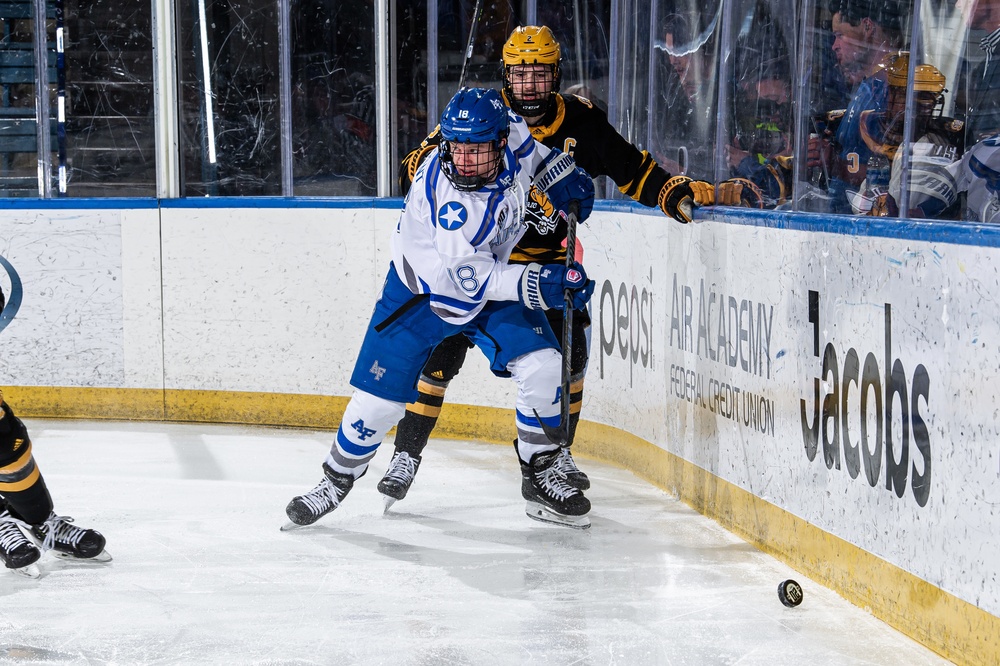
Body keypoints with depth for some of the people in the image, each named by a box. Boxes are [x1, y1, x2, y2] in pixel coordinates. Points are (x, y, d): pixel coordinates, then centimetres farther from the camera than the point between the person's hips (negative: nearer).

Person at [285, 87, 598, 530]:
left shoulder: (508, 131, -20)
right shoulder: (446, 200, -37)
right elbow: (471, 279, -36)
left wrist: (562, 178, -2)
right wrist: (538, 284, -45)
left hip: (494, 277, 5)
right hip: (423, 289, -5)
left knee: (543, 368, -13)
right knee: (380, 398, -4)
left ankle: (540, 475, 4)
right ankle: (337, 480, 21)